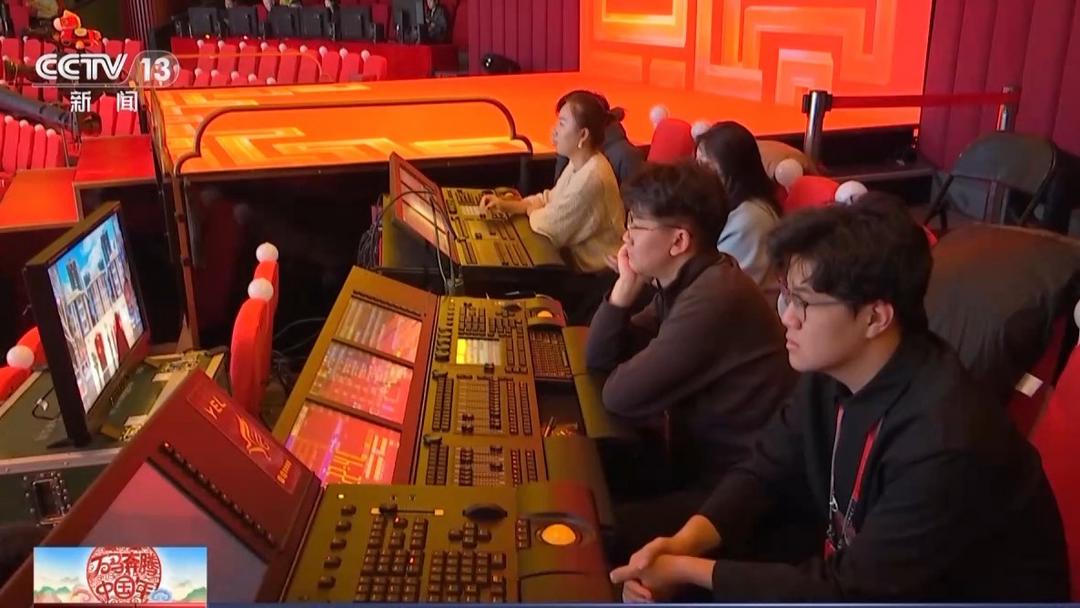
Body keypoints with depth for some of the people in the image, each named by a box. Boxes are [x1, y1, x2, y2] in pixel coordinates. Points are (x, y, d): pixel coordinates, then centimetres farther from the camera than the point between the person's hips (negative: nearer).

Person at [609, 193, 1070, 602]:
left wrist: (689, 569, -24)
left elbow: (845, 593, -28)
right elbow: (764, 471, -1)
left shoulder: (945, 443, -32)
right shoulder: (831, 374, -8)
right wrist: (685, 542, -18)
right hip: (849, 574, 6)